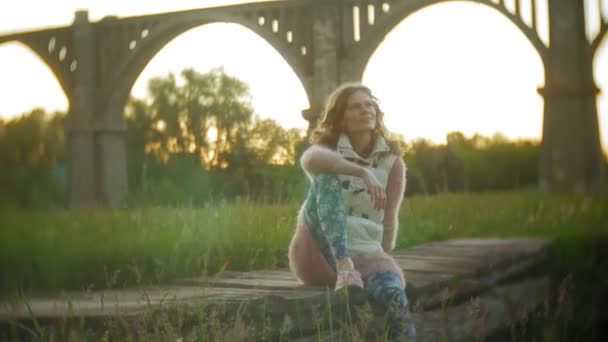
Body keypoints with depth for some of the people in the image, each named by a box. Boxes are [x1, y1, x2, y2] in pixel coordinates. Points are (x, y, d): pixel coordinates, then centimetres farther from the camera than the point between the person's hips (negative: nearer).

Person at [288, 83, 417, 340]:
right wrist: (362, 172, -34)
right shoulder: (327, 149, 2)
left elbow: (388, 220, 11)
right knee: (326, 175, -25)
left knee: (394, 296, -34)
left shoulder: (393, 163, 7)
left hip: (366, 253, 1)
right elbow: (310, 160, -25)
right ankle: (344, 271, -36)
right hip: (320, 253, -1)